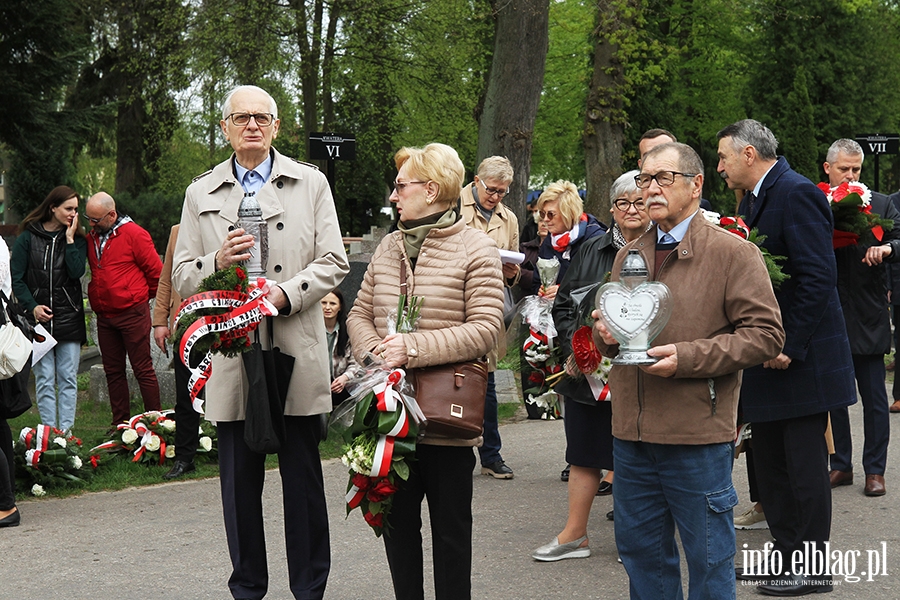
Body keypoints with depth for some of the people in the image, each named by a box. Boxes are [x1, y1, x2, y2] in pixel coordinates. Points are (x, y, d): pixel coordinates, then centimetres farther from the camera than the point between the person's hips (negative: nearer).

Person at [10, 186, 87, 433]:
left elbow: (76, 272, -9)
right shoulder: (28, 237, 2)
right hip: (39, 317, -1)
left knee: (68, 378, 1)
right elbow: (16, 277, 1)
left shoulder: (77, 239, 8)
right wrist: (32, 306, -10)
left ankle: (66, 431, 4)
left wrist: (70, 239, -8)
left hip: (69, 317, 1)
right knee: (44, 379, -1)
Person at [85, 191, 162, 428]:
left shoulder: (135, 234, -9)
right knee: (113, 371, 10)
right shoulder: (91, 238, 10)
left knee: (143, 369, -2)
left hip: (132, 313, -6)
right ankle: (120, 424, 17)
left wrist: (141, 296, 6)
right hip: (104, 317, 6)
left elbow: (156, 272, -5)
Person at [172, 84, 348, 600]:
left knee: (304, 477, 4)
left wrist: (285, 294, -13)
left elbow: (334, 262, 3)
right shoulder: (201, 194, 13)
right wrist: (218, 262, -11)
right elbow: (182, 278, 10)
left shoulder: (311, 183, 9)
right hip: (231, 355, 1)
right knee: (239, 481, 7)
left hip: (297, 354, -1)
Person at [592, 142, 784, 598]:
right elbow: (609, 328, 26)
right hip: (631, 432, 6)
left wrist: (687, 357, -19)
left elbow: (765, 334, -10)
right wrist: (605, 333, 0)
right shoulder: (629, 255, 14)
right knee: (640, 551, 15)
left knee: (708, 559, 5)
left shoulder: (733, 253, -5)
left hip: (698, 437, -6)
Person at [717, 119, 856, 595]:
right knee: (771, 464, 15)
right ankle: (785, 556, 25)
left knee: (805, 466, -1)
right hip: (768, 353, 10)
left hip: (801, 358, -10)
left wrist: (790, 346, -21)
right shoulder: (754, 198, 13)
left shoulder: (797, 194, -16)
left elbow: (818, 276, -22)